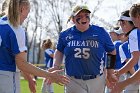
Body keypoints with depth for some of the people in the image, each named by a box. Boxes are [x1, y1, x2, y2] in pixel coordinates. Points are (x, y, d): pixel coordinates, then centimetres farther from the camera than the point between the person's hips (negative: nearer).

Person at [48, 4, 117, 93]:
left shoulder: (101, 32, 0)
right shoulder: (65, 35, 4)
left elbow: (112, 52, 10)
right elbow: (59, 51, 21)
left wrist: (110, 73, 9)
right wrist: (56, 66, 4)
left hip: (96, 81, 0)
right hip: (74, 81, 0)